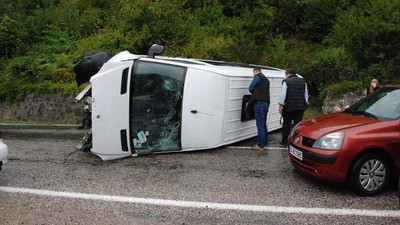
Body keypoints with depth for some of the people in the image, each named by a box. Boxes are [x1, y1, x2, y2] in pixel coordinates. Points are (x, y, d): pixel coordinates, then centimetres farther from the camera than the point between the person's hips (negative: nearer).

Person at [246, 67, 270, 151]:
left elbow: (250, 88, -5)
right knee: (263, 124, 16)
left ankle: (260, 145, -7)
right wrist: (249, 102, 21)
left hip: (260, 103, -9)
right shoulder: (265, 79, 25)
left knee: (260, 124, -8)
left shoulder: (258, 77, -2)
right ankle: (265, 142, 23)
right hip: (266, 103, 9)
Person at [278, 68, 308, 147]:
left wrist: (281, 105, -6)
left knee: (286, 124, 9)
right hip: (300, 107, 4)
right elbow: (306, 95, 10)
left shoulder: (286, 81, -5)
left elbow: (283, 95, -10)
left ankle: (284, 141, 21)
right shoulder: (303, 81, 10)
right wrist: (305, 105, 16)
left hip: (289, 107, -4)